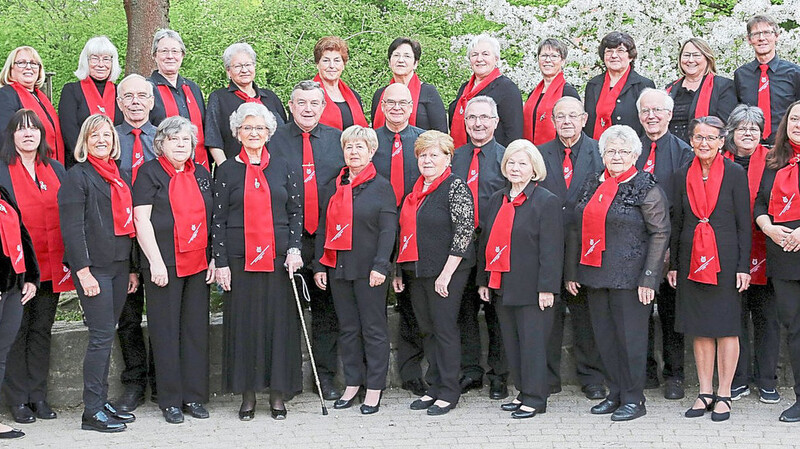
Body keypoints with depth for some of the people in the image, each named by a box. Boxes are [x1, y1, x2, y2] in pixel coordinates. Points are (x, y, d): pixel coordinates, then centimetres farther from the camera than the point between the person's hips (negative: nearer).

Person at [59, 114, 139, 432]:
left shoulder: (118, 176, 18)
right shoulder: (77, 176, -4)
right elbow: (72, 227, -11)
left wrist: (132, 268, 16)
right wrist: (83, 271, -18)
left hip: (119, 267, 7)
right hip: (93, 267, -7)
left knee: (106, 336, 10)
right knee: (101, 336, -8)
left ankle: (102, 402, 16)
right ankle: (92, 411, -3)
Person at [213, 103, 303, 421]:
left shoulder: (282, 168, 10)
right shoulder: (227, 170, 5)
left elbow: (296, 211, 10)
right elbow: (218, 219, 3)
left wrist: (294, 248, -3)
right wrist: (221, 262, -4)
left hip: (278, 259, 1)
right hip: (240, 259, -1)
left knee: (279, 320, 1)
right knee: (243, 322, 1)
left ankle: (278, 394, 9)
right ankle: (247, 395, 9)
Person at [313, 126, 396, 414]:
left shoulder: (381, 186, -3)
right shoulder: (334, 186, 12)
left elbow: (388, 230, -8)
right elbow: (323, 227, 14)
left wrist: (380, 266, -18)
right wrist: (319, 266, 8)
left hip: (368, 270, -5)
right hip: (338, 268, 5)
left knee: (373, 328, 1)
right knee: (348, 328, 11)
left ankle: (374, 389, 8)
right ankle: (352, 384, 20)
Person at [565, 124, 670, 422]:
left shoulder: (647, 189, -5)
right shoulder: (592, 186, 12)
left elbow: (660, 234, -9)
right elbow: (576, 230, 16)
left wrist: (648, 279, -14)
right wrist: (572, 272, 11)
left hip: (629, 277, -6)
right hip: (595, 275, 6)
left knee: (630, 336, -1)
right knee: (604, 336, 10)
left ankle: (633, 399, 10)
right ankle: (615, 393, 22)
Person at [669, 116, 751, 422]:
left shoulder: (735, 173, -2)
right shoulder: (683, 176, 7)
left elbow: (744, 223, -3)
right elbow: (677, 223, 11)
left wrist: (743, 266, -7)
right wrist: (673, 265, 8)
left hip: (725, 259, -3)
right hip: (692, 259, 3)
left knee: (726, 326, 1)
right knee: (700, 328, 8)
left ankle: (723, 395, 9)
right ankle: (705, 392, 16)